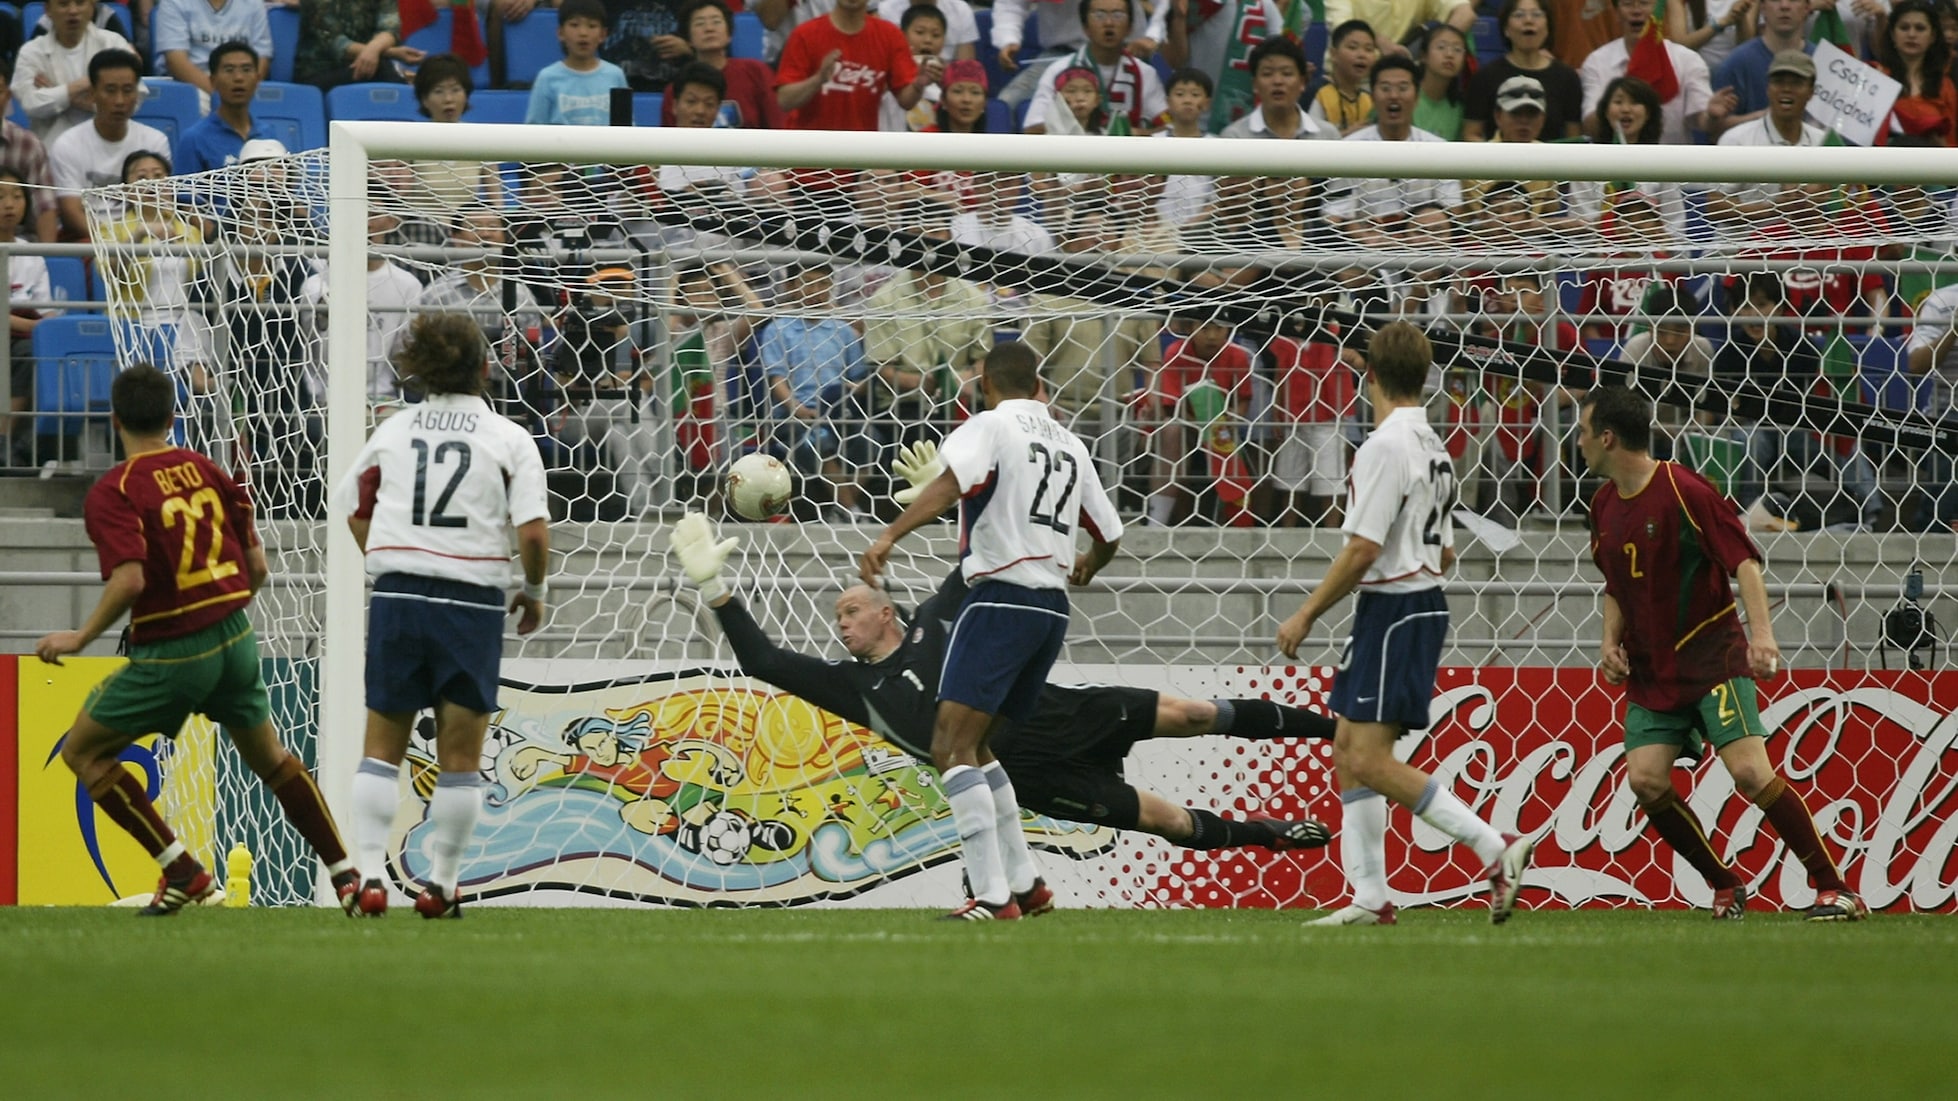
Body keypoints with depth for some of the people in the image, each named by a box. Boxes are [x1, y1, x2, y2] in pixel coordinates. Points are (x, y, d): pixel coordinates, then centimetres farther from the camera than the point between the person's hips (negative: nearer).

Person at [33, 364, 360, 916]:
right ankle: (345, 874, 27)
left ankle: (182, 870, 3)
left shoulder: (113, 493, -12)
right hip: (236, 638, 6)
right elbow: (257, 568, 8)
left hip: (171, 653, -6)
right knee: (270, 757, 26)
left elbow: (129, 580, -26)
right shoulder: (206, 471, 6)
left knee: (82, 751, 9)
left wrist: (80, 638, -13)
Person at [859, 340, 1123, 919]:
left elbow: (953, 481, -22)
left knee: (952, 747, -11)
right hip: (1053, 608, 8)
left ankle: (993, 896, -22)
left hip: (1001, 599, -8)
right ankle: (1025, 883, 17)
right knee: (973, 747, 20)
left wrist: (890, 535, -33)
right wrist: (1086, 566, 49)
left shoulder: (991, 426, -1)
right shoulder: (1070, 445, 18)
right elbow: (1109, 534, 25)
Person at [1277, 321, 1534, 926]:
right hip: (1425, 602, 10)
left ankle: (1496, 850, -18)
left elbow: (1363, 549, -20)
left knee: (1370, 759, -13)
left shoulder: (1386, 445, -16)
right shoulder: (1433, 448, 13)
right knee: (1348, 748, 13)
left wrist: (1306, 615, -13)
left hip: (1392, 608, -10)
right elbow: (1445, 553, 19)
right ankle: (1369, 896, 12)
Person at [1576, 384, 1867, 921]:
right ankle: (1725, 887, 6)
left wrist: (1762, 631, -28)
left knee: (1750, 772, -18)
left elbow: (1744, 560, -16)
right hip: (1651, 670, 7)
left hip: (1713, 658, -7)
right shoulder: (1604, 505, 10)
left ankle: (1835, 890, -10)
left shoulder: (1684, 491, -13)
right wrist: (1611, 641, 7)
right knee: (1645, 780, -12)